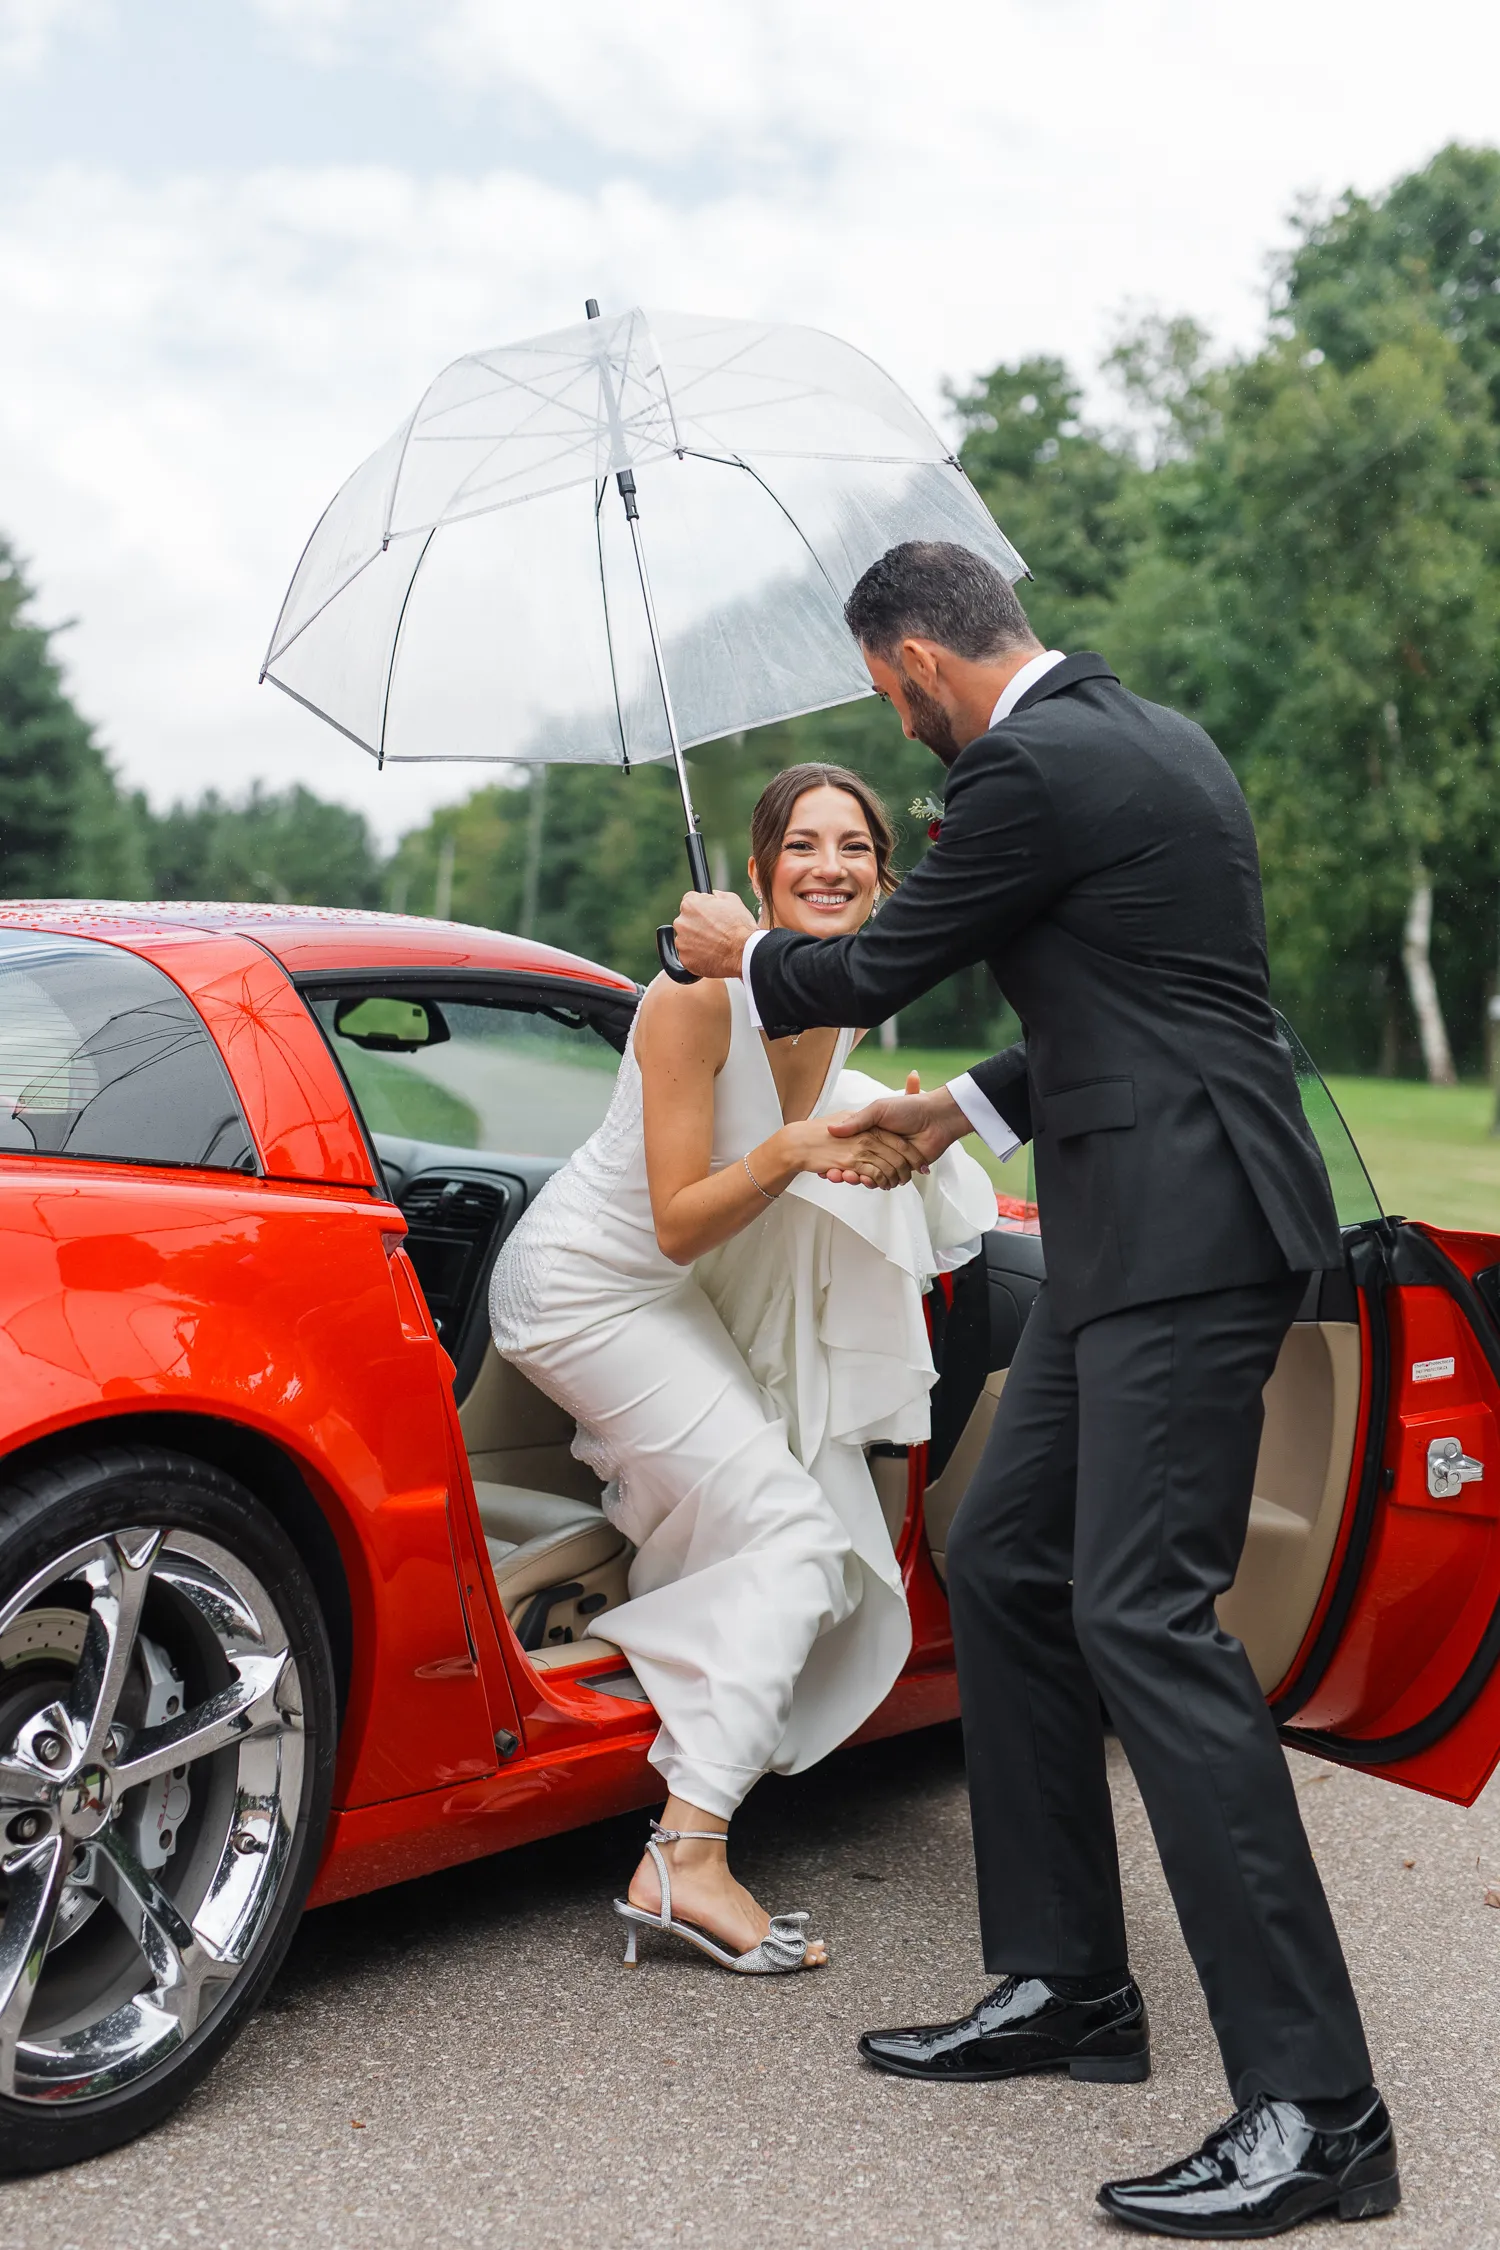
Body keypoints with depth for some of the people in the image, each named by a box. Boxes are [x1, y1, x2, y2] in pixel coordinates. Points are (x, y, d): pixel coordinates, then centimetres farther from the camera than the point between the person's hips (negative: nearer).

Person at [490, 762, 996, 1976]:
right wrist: (790, 1150, -39)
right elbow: (678, 1223, -25)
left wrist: (876, 1146, -3)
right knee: (791, 1534, -17)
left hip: (684, 1297, 8)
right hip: (587, 1285, -8)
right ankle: (685, 1860, -17)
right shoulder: (700, 995, -25)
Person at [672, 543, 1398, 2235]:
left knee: (1141, 1615, -13)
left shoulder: (1029, 770, -13)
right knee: (1004, 1567, 13)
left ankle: (1312, 2108, -7)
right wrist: (961, 1109, 33)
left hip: (1183, 1232, -11)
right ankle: (1064, 1987, 23)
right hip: (1131, 1232, 11)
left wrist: (739, 956, 17)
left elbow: (876, 972, -3)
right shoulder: (1143, 739, 18)